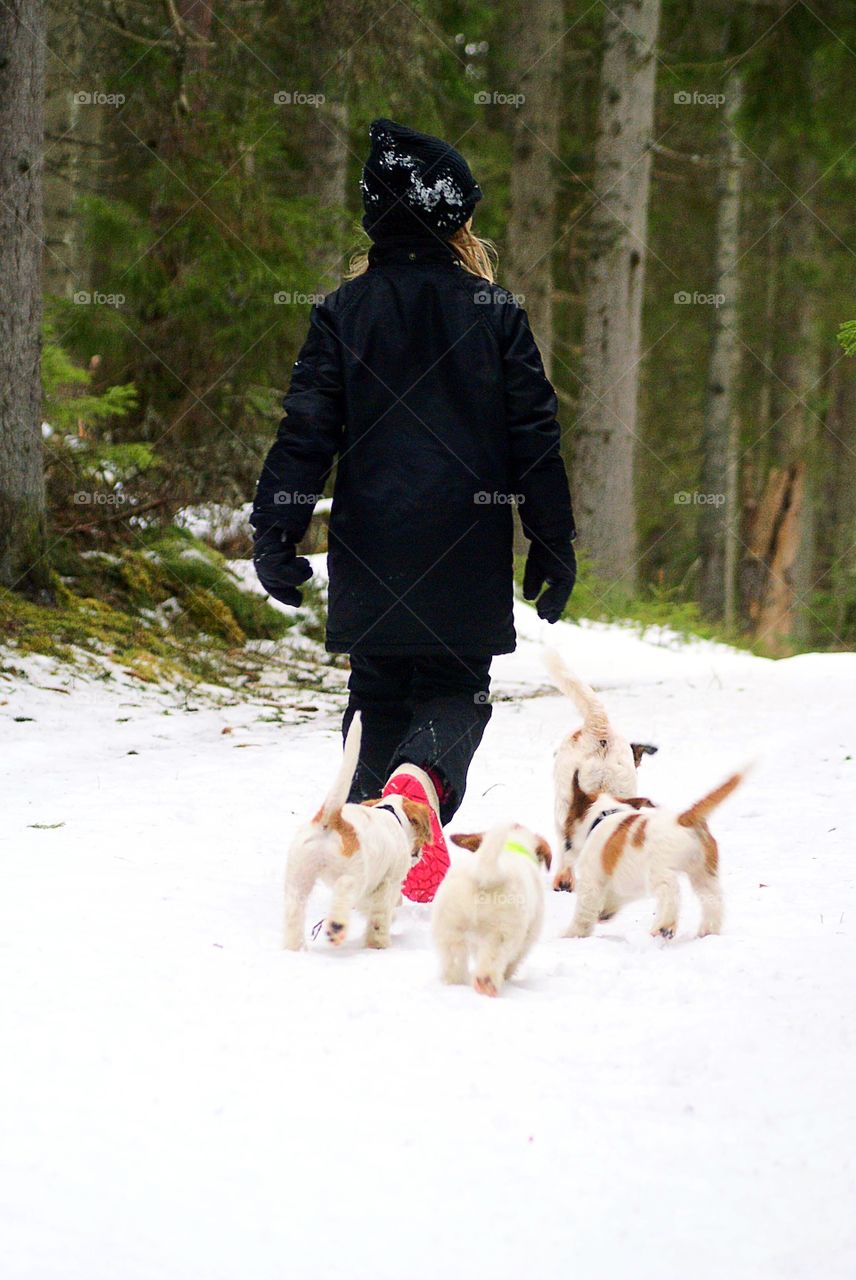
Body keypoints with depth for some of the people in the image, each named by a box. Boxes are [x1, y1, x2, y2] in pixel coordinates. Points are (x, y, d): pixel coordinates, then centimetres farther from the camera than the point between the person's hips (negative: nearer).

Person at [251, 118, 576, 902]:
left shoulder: (344, 313, -1)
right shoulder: (496, 314, -1)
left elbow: (306, 432, -4)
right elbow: (535, 438, 1)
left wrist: (276, 534, 1)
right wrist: (555, 546, 7)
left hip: (370, 550, 1)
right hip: (468, 558, -1)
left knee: (378, 691, 15)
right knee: (456, 688, 7)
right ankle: (424, 778, -24)